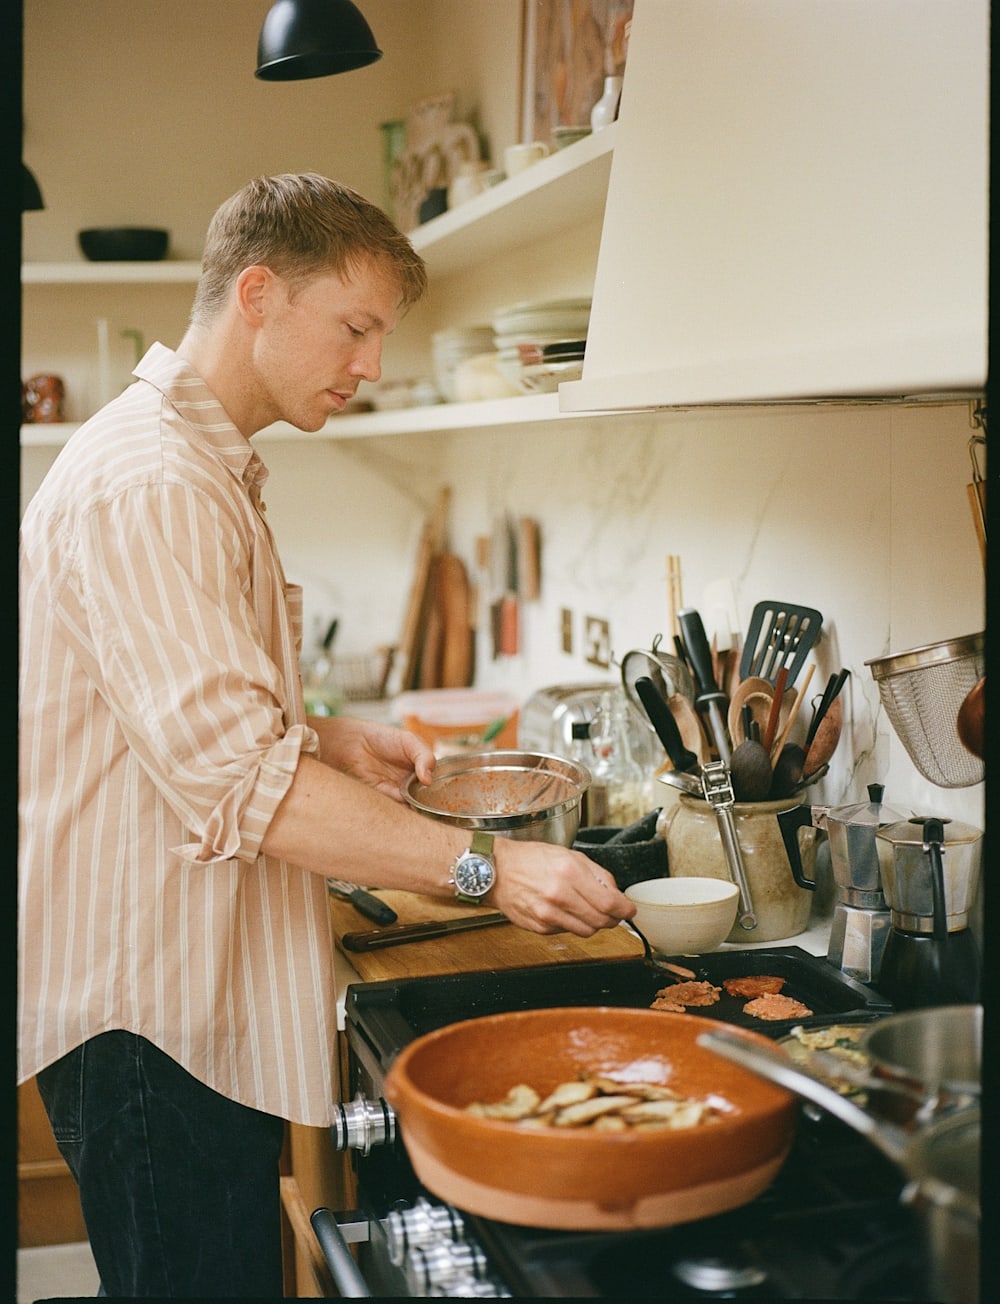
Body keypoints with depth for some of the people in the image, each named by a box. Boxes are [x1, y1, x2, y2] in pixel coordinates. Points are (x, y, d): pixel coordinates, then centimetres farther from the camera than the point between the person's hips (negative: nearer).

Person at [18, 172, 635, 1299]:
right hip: (145, 1008, -10)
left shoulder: (204, 468, 17)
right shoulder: (144, 483, -19)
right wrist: (485, 866, -26)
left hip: (201, 992, 10)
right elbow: (231, 776, -27)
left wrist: (334, 740, 8)